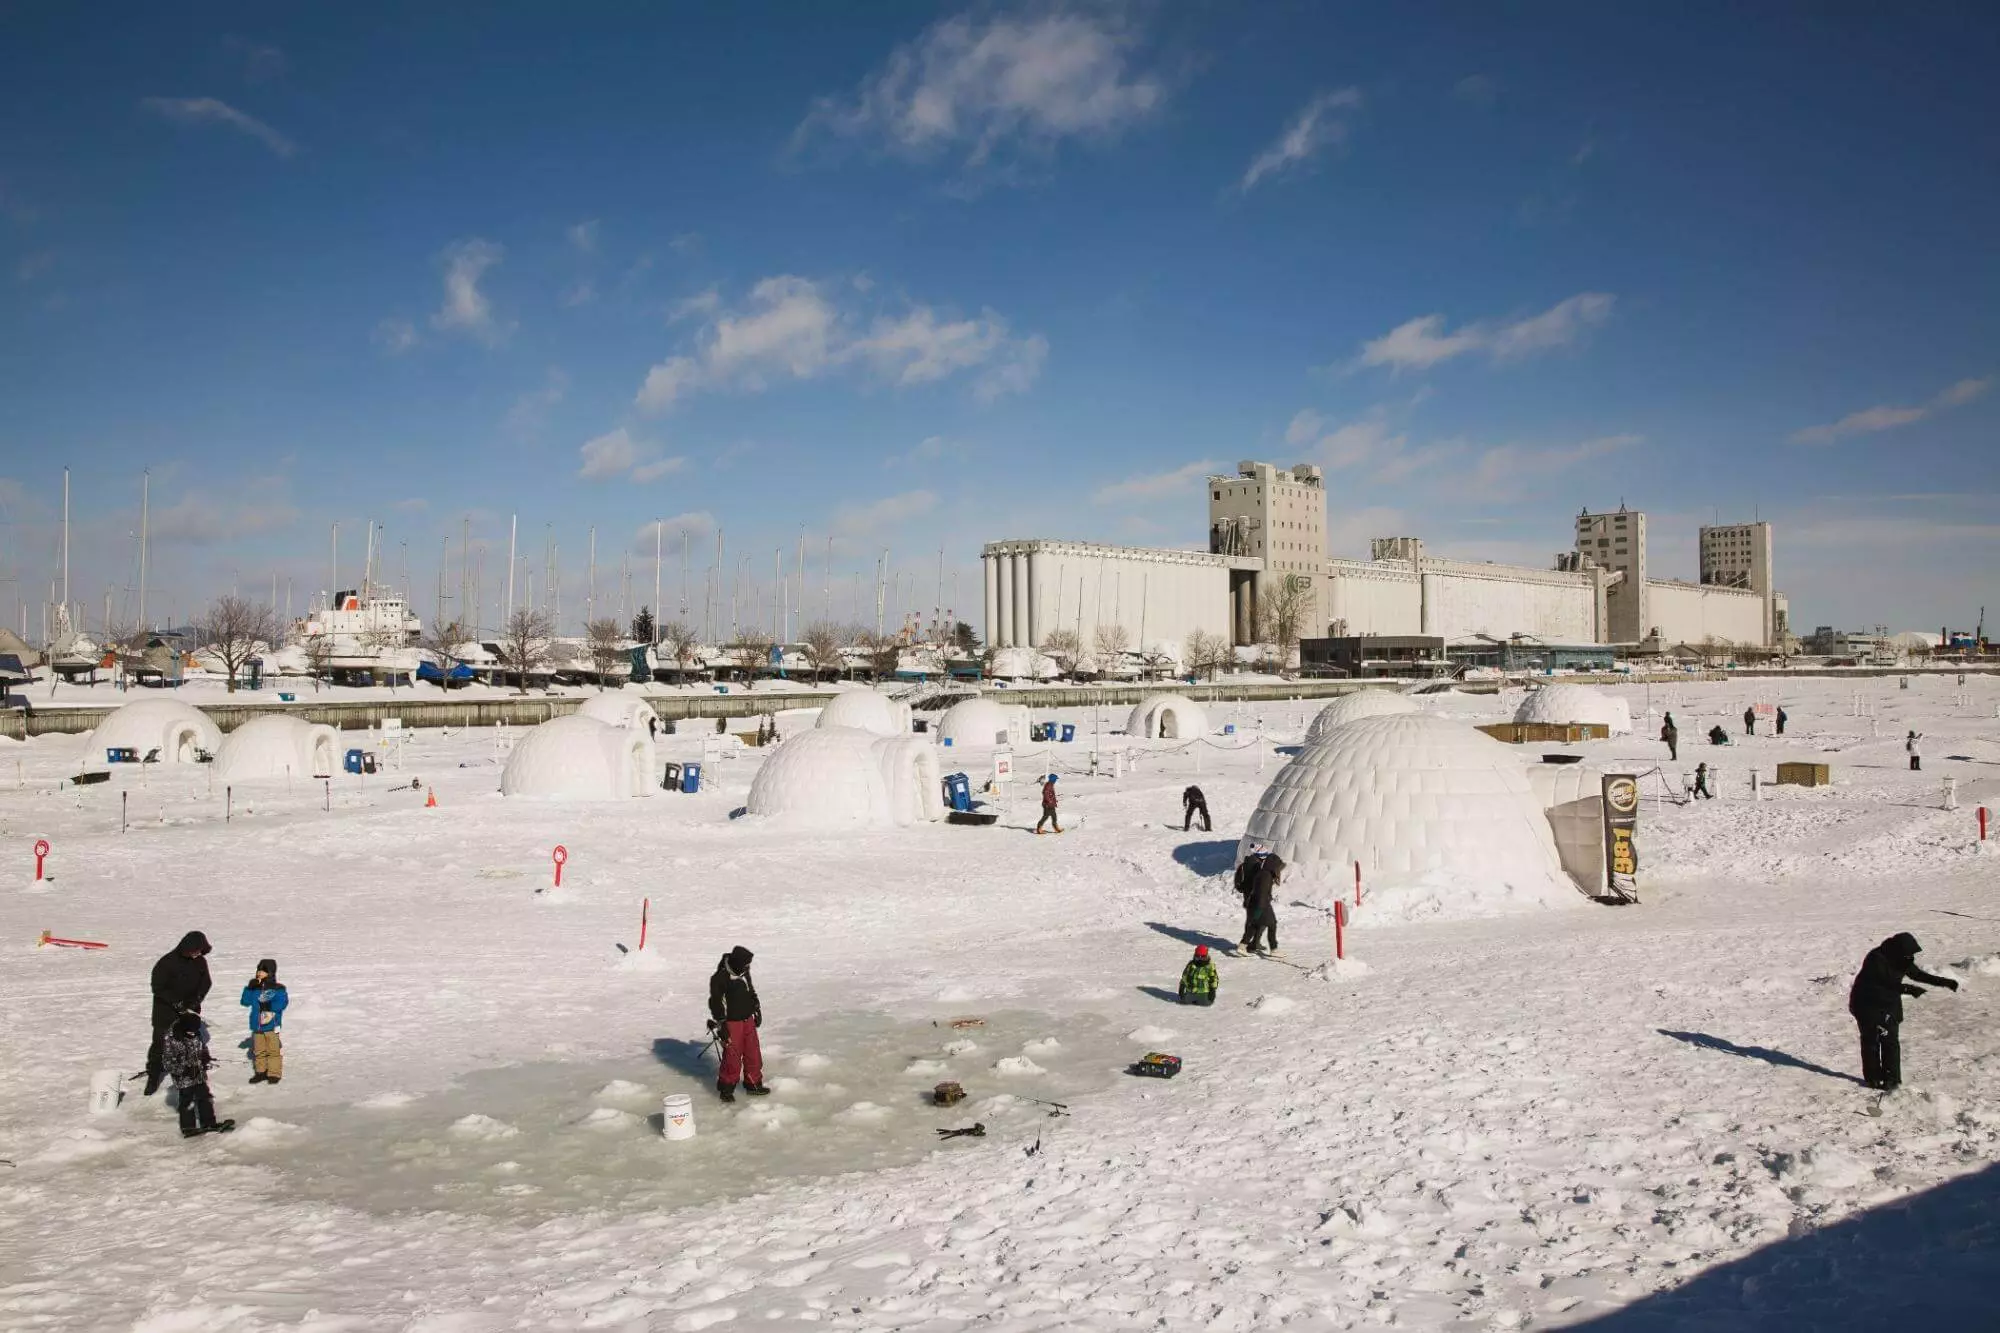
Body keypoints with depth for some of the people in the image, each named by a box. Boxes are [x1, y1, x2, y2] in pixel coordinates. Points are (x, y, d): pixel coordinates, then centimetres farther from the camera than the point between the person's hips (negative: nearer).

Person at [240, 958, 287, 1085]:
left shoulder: (278, 988, -6)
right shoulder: (255, 988, 7)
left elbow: (283, 1002, -15)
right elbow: (245, 1002, 2)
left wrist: (269, 1005, -23)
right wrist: (249, 988, -8)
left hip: (272, 1025, -5)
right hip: (257, 1026, 5)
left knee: (273, 1050, 0)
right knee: (259, 1050, 13)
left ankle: (274, 1073, 7)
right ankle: (261, 1071, 24)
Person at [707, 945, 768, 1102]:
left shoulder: (744, 973, 4)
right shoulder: (720, 978, -20)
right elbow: (715, 1002, -16)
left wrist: (757, 1011, 22)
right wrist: (720, 1026, -15)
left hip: (748, 1020, 7)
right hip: (731, 1023, -7)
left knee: (753, 1053, 12)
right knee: (732, 1057, -3)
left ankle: (754, 1084, 27)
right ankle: (726, 1088, 14)